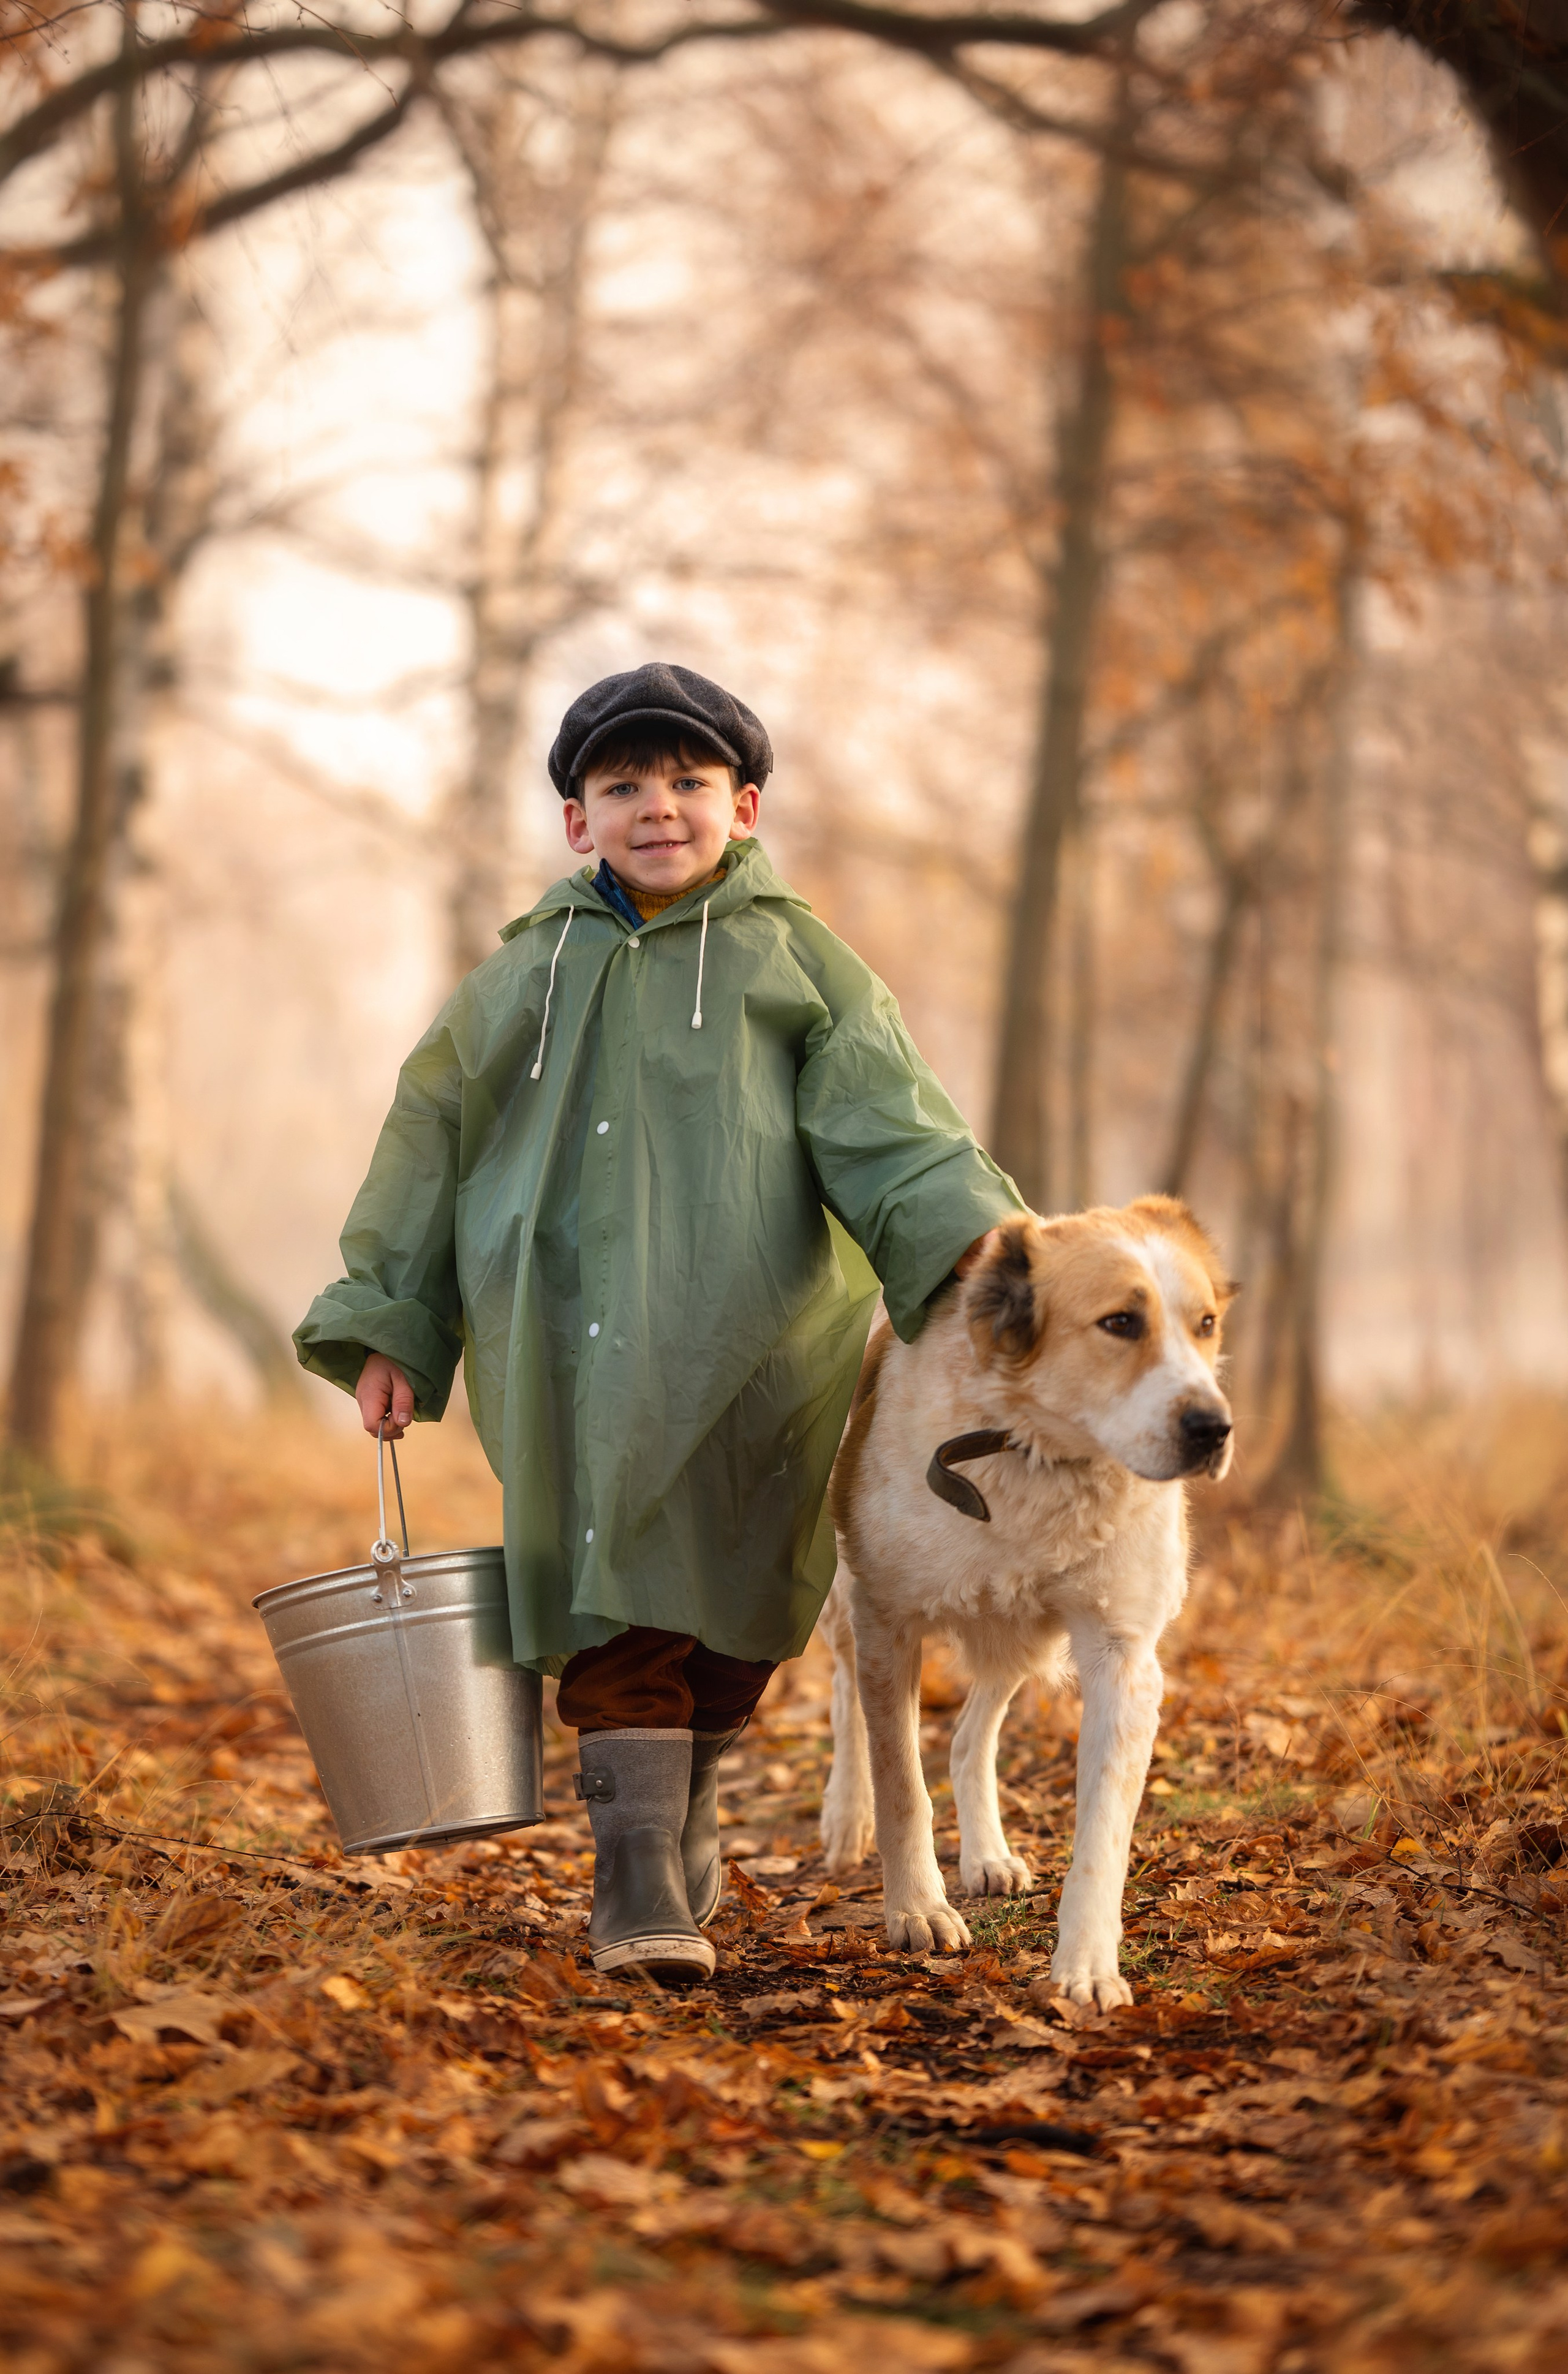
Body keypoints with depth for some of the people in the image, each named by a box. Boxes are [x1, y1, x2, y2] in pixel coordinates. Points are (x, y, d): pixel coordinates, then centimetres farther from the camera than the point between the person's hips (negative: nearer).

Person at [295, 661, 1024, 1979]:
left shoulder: (799, 964, 9)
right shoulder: (524, 978, 15)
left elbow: (888, 1127, -2)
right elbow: (430, 1148, 18)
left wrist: (972, 1244, -18)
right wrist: (388, 1332, 15)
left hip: (747, 1365, 0)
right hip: (572, 1363, 1)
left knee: (723, 1619, 7)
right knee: (614, 1618, -9)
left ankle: (689, 1817, 30)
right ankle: (641, 1890, -11)